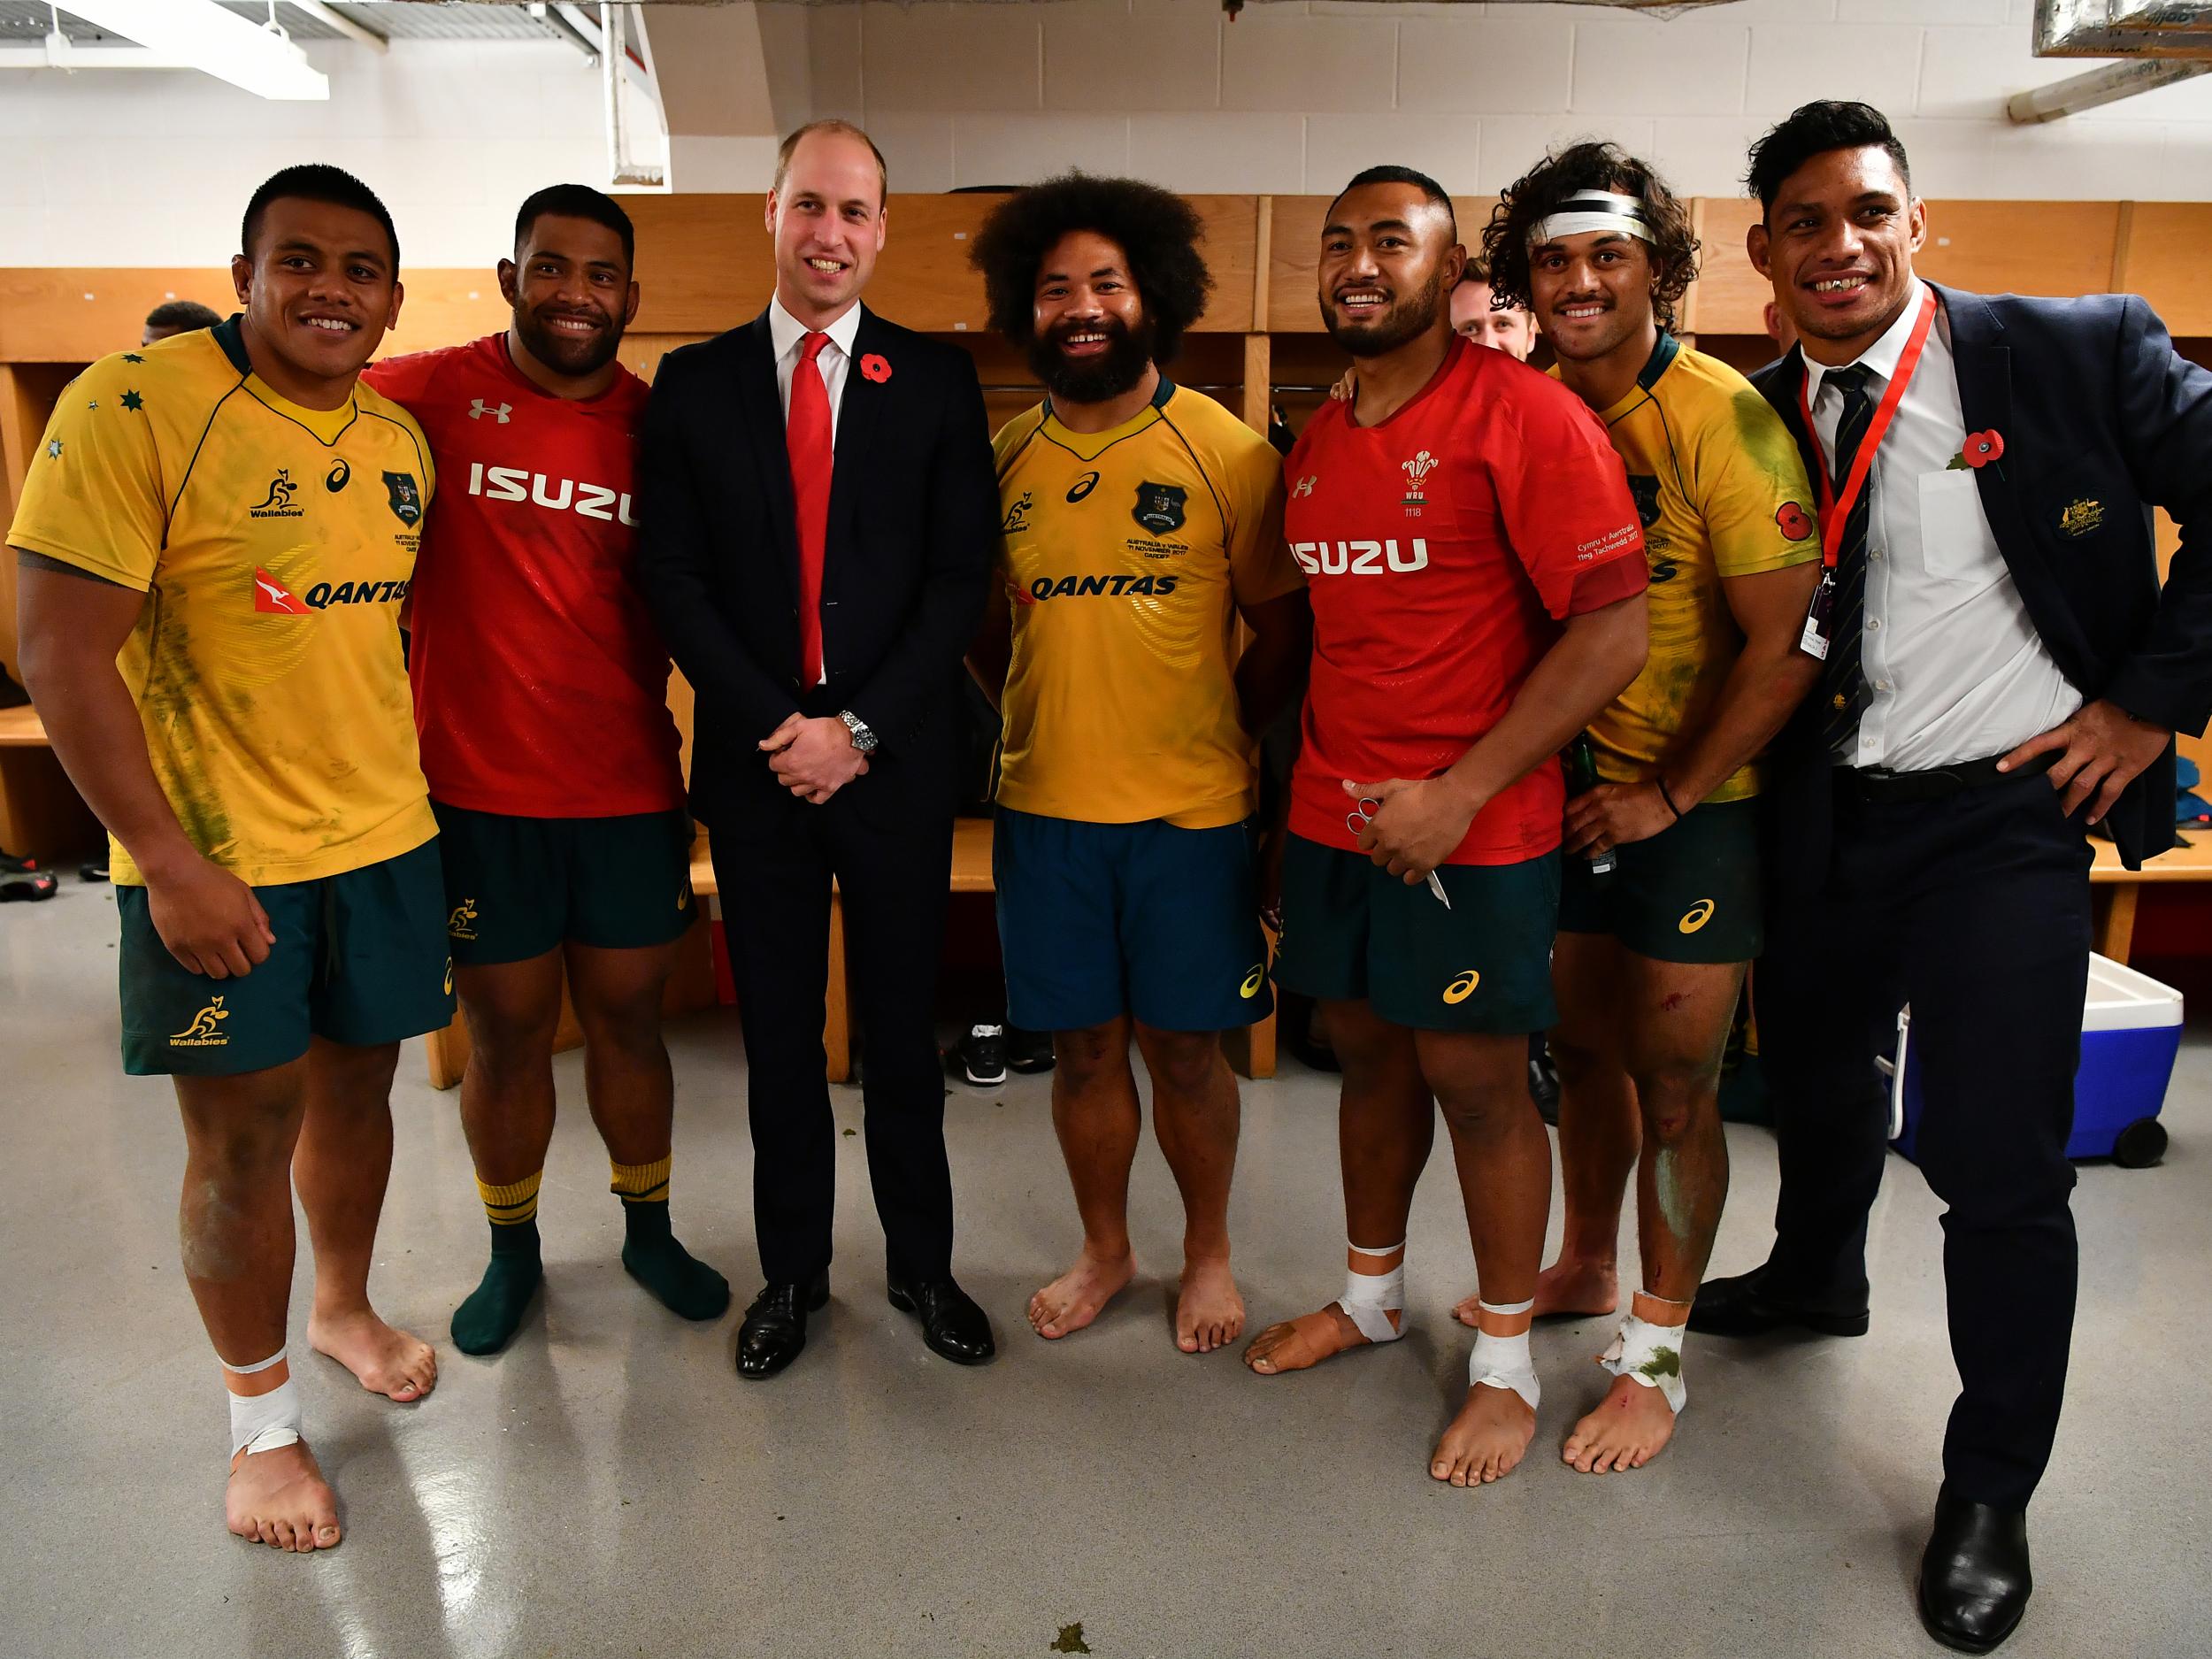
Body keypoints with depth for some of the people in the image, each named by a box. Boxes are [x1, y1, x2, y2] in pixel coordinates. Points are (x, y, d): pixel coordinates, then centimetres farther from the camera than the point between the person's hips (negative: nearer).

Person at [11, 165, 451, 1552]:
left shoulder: (400, 439, 6)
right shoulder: (136, 405, -13)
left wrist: (412, 793, 13)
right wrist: (171, 860, -18)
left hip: (384, 838, 5)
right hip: (215, 862, -5)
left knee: (356, 1084, 17)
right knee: (243, 1134, 6)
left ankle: (344, 1306, 42)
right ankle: (263, 1418, 26)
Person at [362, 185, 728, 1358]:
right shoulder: (428, 394, -5)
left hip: (630, 786, 2)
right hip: (476, 788, -1)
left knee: (627, 1016, 13)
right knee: (505, 1031, 11)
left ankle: (648, 1229, 33)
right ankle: (512, 1251, 32)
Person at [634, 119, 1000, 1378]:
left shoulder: (938, 377, 3)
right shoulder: (695, 383, 6)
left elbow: (963, 572, -3)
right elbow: (675, 576, 1)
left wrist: (860, 728, -11)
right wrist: (775, 724, -10)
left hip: (898, 758, -1)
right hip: (757, 757, 1)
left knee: (905, 1031, 10)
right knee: (779, 1036, 11)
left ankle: (922, 1262, 28)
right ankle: (793, 1270, 29)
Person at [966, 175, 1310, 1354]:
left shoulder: (1229, 452, -4)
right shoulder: (1003, 458, 5)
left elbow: (1283, 626, 1)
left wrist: (1222, 740, -2)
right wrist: (1038, 717, 5)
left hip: (1191, 810, -2)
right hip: (1045, 807, 3)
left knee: (1184, 1044, 8)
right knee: (1082, 1044, 12)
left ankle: (1209, 1251, 33)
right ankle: (1103, 1248, 35)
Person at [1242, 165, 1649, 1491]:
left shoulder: (1523, 413, -11)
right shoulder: (1317, 444, 11)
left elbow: (1615, 630, -16)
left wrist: (1459, 793, -19)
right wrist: (1319, 776, 11)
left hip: (1475, 828, -6)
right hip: (1333, 817, 6)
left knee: (1477, 1082, 4)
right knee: (1370, 1056, 16)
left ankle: (1506, 1361, 23)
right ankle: (1373, 1296, 36)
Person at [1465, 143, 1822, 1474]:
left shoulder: (1723, 419, -16)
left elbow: (1788, 642, -16)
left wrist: (1670, 796, -13)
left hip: (1700, 796, -5)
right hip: (1574, 785, 6)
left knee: (1675, 1082, 2)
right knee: (1586, 1045, 17)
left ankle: (1656, 1359, 18)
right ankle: (1587, 1267, 38)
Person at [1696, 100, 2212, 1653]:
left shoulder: (2078, 352, -7)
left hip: (2006, 815, -4)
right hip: (1825, 815, 4)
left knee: (1998, 1165, -2)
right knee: (1815, 1076, 22)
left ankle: (1989, 1493, 22)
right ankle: (1815, 1278, 53)